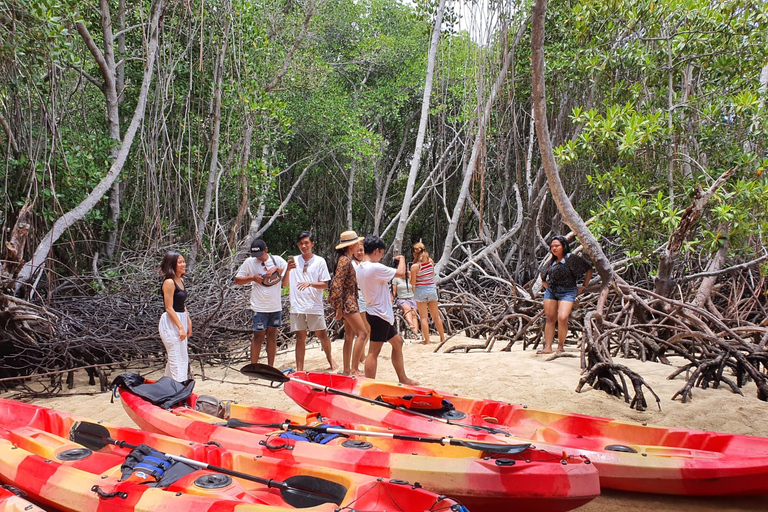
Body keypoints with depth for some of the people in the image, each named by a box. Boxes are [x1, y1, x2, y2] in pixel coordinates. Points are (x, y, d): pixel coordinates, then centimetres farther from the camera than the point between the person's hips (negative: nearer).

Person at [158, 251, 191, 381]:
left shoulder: (180, 280, 12)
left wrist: (188, 323, 17)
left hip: (180, 321, 10)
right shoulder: (169, 282, -15)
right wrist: (181, 327, -20)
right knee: (178, 359, -7)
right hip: (171, 323, -10)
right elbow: (169, 308, -18)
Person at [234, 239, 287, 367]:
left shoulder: (277, 260, 3)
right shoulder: (249, 262, -1)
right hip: (260, 307, -3)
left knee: (272, 336, 10)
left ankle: (270, 367, 19)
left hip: (276, 306, 3)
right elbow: (237, 280, 3)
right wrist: (252, 278, -12)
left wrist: (276, 269, -17)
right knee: (258, 337, -3)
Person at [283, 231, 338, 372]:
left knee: (322, 334, 5)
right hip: (297, 306, 1)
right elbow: (285, 284, 3)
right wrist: (288, 270, -14)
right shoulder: (294, 261, 7)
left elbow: (325, 285, -1)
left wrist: (310, 284, -18)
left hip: (315, 306, -1)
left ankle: (329, 358, 30)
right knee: (300, 337, 4)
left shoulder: (319, 261, 2)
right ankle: (299, 369, 8)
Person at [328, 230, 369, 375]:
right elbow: (337, 284, -21)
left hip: (350, 302, 10)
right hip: (347, 302, -10)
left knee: (349, 336, 11)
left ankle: (346, 370, 16)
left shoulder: (347, 259, 15)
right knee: (363, 333, -12)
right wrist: (339, 308, -21)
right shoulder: (345, 260, -16)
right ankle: (354, 369, -11)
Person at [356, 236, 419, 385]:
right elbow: (401, 273, -16)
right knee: (374, 352, -7)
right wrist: (401, 259, 6)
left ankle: (402, 379, 28)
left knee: (397, 342, 20)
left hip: (382, 314, 11)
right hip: (379, 314, -11)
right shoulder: (375, 268, -22)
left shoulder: (360, 268, 8)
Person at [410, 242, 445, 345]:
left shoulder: (415, 266, -16)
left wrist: (409, 275, 5)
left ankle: (427, 340, 5)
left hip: (421, 291, -5)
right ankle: (442, 338, 23)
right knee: (436, 315, 16)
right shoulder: (431, 261, -2)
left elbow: (413, 282, -13)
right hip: (432, 289, 5)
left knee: (423, 317, 4)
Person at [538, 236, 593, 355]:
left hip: (567, 292, -6)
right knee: (550, 319, 3)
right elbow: (542, 275, 29)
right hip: (550, 292, 6)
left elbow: (589, 269, 2)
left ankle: (561, 346, -5)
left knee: (562, 318, -20)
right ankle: (548, 347, 5)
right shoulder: (552, 262, 13)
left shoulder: (572, 258, -4)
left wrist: (585, 286, 3)